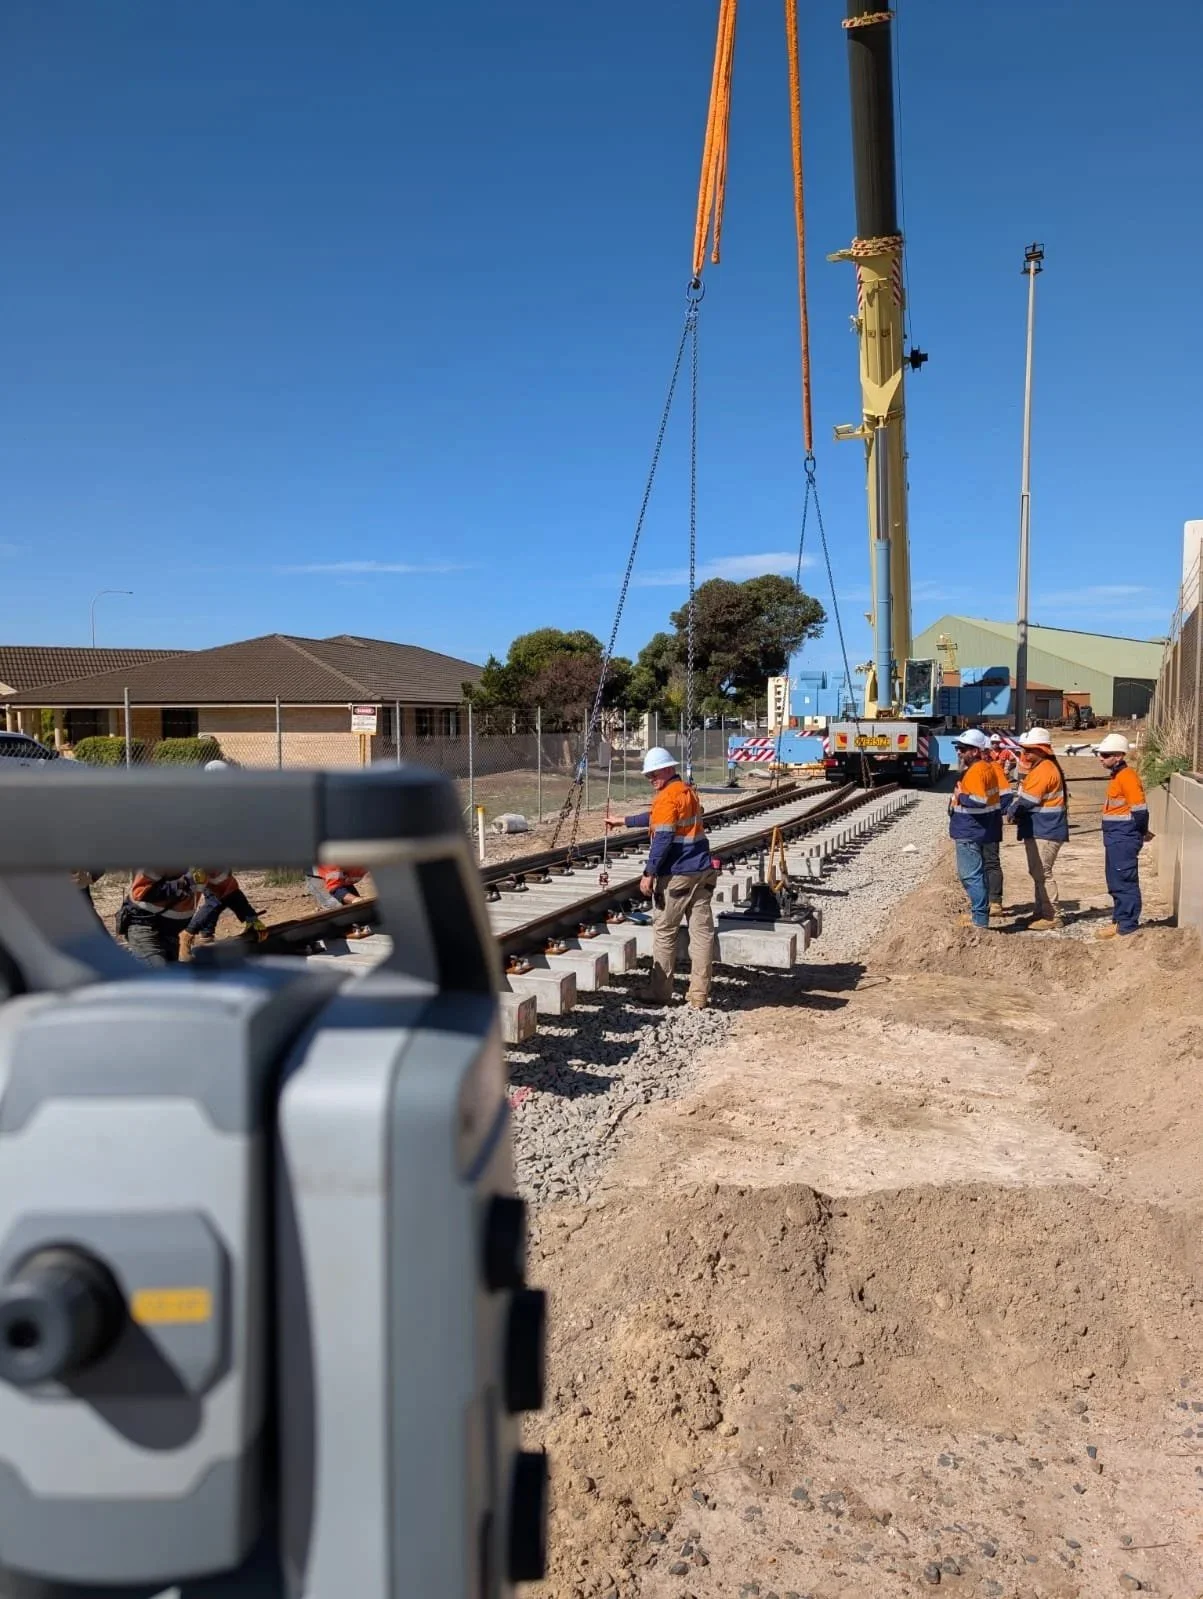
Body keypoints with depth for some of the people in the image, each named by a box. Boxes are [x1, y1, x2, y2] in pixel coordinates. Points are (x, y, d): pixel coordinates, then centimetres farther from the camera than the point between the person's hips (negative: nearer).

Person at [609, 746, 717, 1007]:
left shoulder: (668, 797, -11)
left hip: (677, 875, -8)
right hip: (703, 871, 8)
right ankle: (699, 995, 9)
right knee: (702, 931, 5)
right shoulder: (690, 791, 17)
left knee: (664, 931, 4)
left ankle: (659, 992, 12)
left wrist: (649, 873, -16)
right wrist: (624, 821, 37)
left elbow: (662, 838, -18)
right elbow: (656, 818, 30)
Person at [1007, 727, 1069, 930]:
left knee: (1043, 873, -7)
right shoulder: (1038, 767, 17)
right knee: (1036, 873, 16)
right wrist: (1015, 811, 3)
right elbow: (1022, 793, 18)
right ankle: (1041, 913, 24)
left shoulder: (1044, 770, -17)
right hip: (1036, 829, 11)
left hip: (1045, 831, -11)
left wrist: (1011, 812, -2)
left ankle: (1053, 917, -2)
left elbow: (1027, 800, -18)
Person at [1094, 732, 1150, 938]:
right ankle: (1119, 919, 25)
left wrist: (1142, 833, -6)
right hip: (1115, 839, 10)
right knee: (1115, 882, 16)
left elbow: (1140, 809, -19)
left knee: (1125, 882, -4)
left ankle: (1127, 926, 1)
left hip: (1124, 839, -10)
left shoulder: (1127, 777, -17)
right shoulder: (1116, 776, 14)